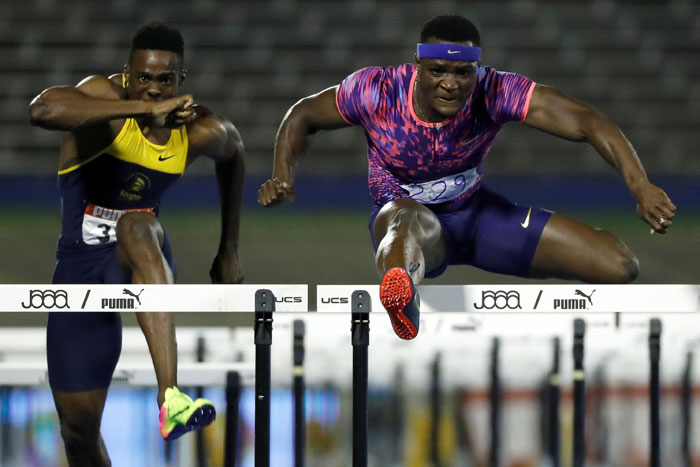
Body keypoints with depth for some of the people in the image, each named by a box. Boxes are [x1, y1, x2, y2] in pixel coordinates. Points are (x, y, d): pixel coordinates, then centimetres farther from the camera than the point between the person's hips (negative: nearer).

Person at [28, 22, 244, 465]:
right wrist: (144, 108, -48)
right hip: (81, 264, 0)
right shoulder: (105, 97, -19)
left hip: (141, 262, 0)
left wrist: (229, 253, 22)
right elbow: (42, 110, -43)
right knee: (79, 422, 0)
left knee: (137, 226, -38)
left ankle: (171, 398, -52)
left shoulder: (200, 131, -8)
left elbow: (233, 153, 18)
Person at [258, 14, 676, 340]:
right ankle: (402, 296, -85)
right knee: (409, 220, -48)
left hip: (476, 211, 3)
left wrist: (641, 187, -44)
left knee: (619, 267, -10)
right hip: (405, 211, -3)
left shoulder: (494, 93, -25)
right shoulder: (377, 92, -24)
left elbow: (586, 121, -31)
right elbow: (304, 115, -6)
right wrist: (283, 178, -24)